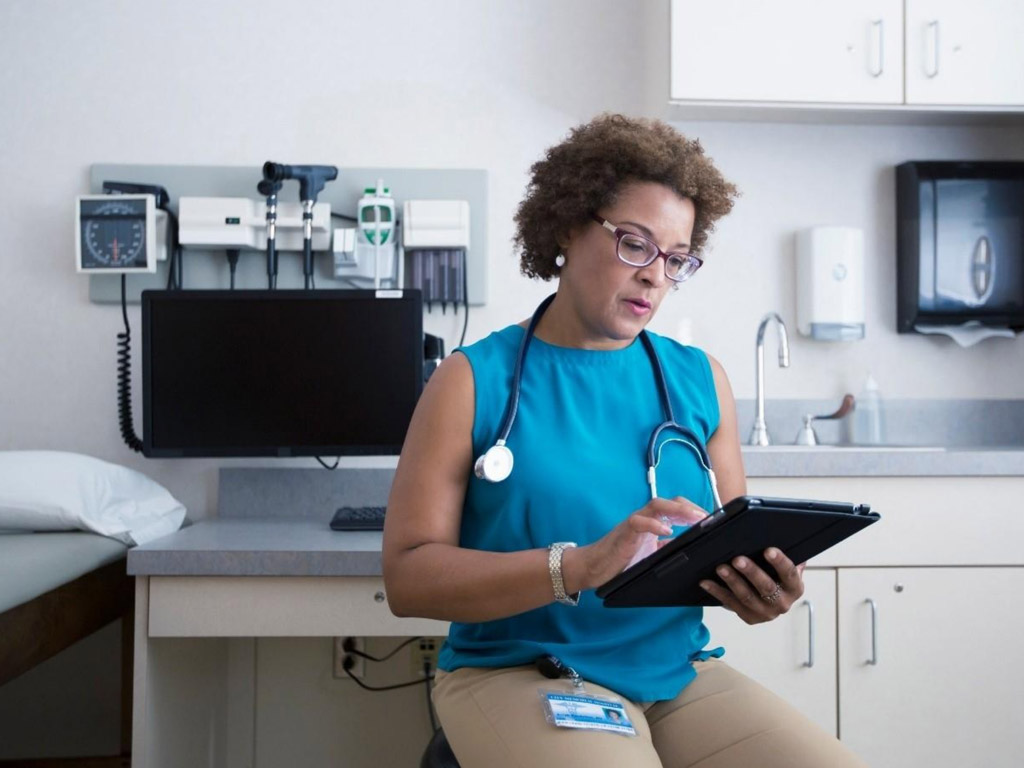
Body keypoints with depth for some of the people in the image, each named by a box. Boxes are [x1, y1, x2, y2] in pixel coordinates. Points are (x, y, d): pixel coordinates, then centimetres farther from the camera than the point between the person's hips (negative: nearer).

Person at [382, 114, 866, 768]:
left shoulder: (701, 379, 9)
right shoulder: (476, 381, -3)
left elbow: (735, 541, 13)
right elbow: (407, 576, -10)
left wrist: (761, 588, -11)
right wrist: (579, 567, -24)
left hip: (680, 672, 5)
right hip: (523, 672, -4)